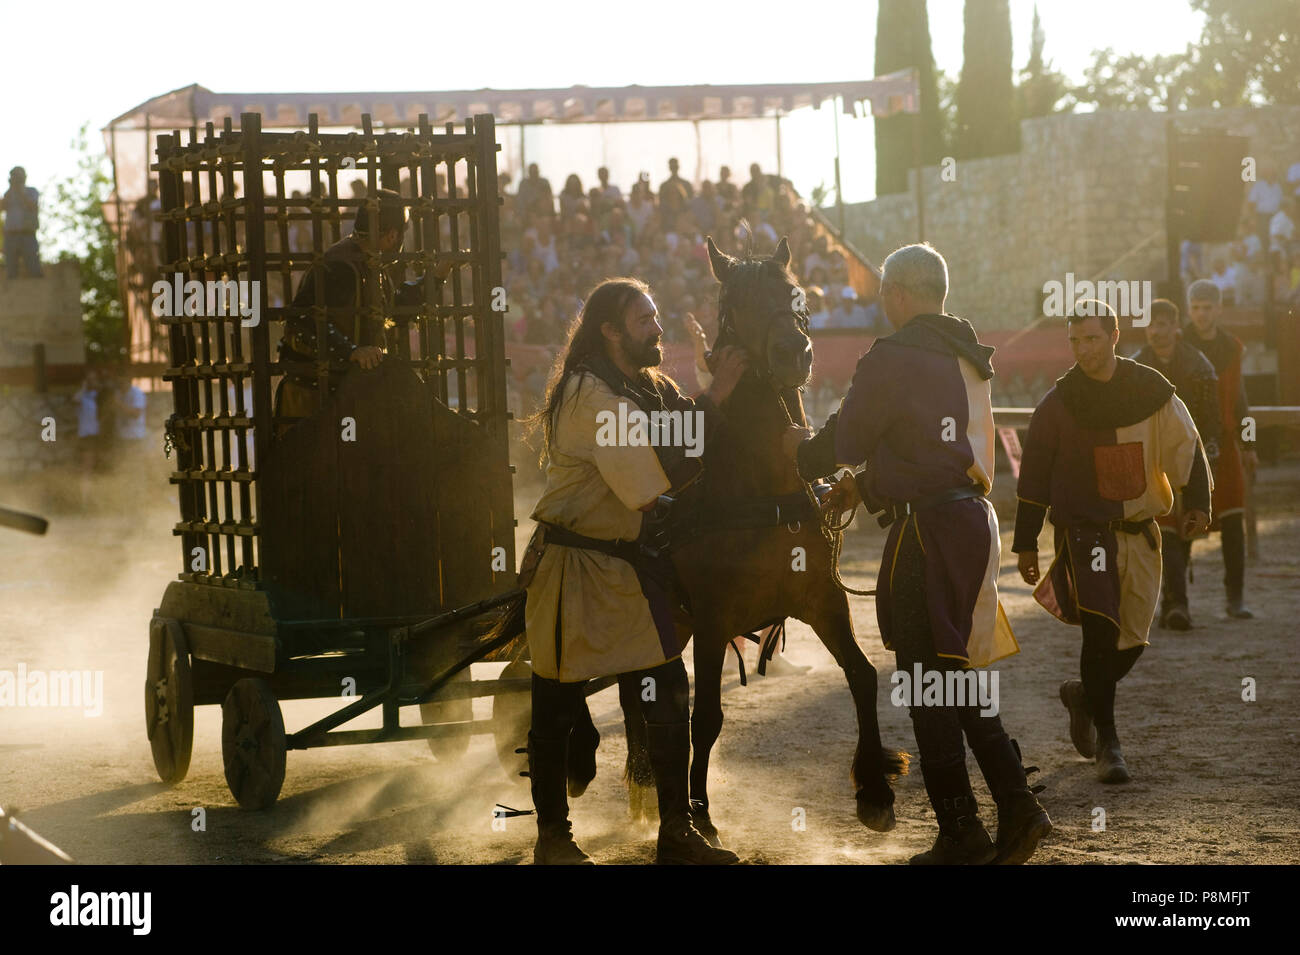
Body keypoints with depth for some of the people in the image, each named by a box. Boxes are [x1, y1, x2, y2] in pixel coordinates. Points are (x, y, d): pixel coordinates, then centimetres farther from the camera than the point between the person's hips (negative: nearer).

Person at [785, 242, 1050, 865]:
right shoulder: (966, 358, 16)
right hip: (971, 517, 9)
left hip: (929, 531, -9)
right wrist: (865, 485, 28)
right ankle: (1016, 808, 10)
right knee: (955, 682, 16)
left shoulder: (892, 359, -12)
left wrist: (800, 449, 14)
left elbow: (844, 443, -7)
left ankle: (961, 835, -1)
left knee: (928, 686, -3)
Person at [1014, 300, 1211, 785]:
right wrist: (1026, 543, 3)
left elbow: (1185, 445, 6)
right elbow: (1034, 476, 2)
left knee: (1131, 641, 6)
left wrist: (1196, 503, -7)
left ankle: (1084, 693, 36)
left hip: (1138, 528, 3)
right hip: (1083, 527, -3)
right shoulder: (1058, 403, -4)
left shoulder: (1151, 391, -1)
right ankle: (1107, 742, -7)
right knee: (1100, 631, -16)